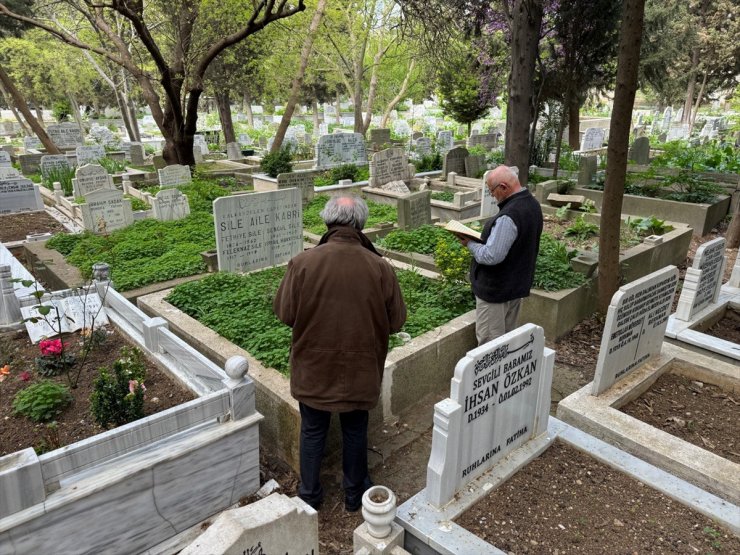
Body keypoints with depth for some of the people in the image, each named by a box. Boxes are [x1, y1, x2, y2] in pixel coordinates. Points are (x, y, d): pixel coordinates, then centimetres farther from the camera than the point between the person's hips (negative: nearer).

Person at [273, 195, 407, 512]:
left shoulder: (302, 263, -17)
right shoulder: (379, 267, -15)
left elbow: (284, 313, -8)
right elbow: (395, 321, -7)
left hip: (313, 368, 0)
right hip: (360, 369, 0)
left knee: (312, 431, 20)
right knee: (355, 431, 21)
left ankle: (309, 495, 37)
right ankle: (355, 494, 39)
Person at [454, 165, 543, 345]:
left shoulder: (508, 217, -29)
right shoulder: (532, 204, 3)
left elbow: (491, 256, -29)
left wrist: (470, 243, -13)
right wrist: (485, 237, 8)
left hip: (496, 290, -10)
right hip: (518, 285, 10)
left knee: (489, 342, 3)